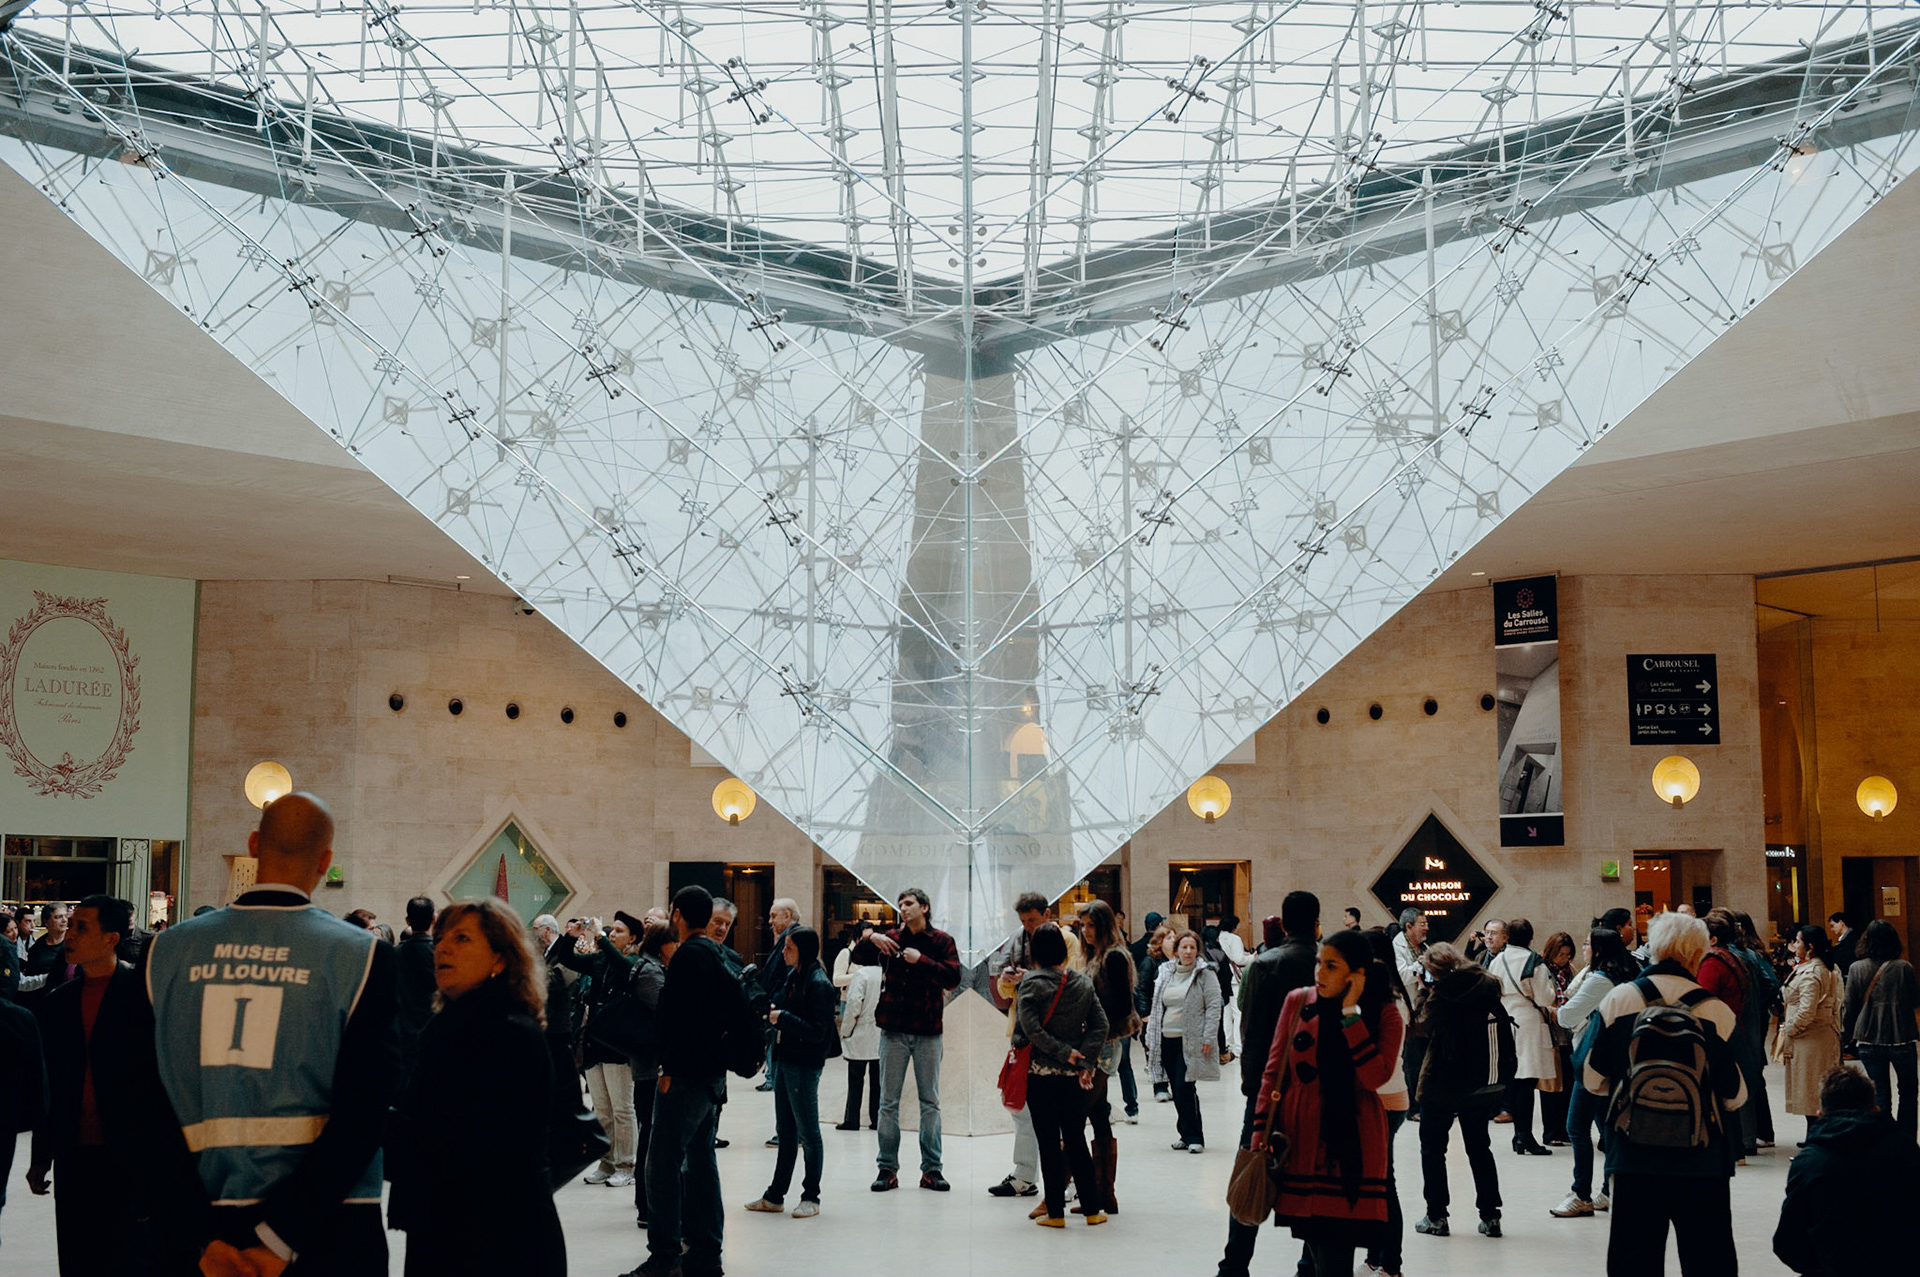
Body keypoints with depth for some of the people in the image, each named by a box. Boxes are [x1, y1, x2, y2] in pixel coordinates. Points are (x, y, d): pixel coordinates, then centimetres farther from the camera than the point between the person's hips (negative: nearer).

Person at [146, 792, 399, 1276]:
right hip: (330, 1232, -2)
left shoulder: (167, 951, 0)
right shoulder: (362, 957, -9)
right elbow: (363, 1112, -16)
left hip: (206, 1221, 3)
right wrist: (281, 1235, -15)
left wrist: (204, 1231, -6)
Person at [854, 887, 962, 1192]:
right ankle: (887, 1169, 10)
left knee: (930, 1101, 4)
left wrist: (921, 960, -18)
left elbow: (953, 979, -9)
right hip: (894, 1030, 1)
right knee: (888, 1102, 4)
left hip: (928, 1032, -1)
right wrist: (871, 939, -16)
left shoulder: (942, 941, 1)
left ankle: (931, 1170, 10)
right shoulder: (890, 938, 6)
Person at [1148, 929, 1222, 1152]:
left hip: (1191, 1040, -6)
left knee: (1184, 1086, -12)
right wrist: (1151, 1036, 15)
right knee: (1177, 1090, 8)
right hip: (1167, 1040, 6)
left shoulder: (1205, 975, -3)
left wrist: (1208, 1037, -12)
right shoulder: (1165, 974, 13)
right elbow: (1157, 1007, 18)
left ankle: (1194, 1137, -4)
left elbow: (1213, 1007, -6)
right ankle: (1187, 1134, 18)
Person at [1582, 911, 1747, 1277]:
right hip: (1702, 1164, -1)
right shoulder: (1716, 1011, -7)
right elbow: (1735, 1096, -2)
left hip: (1633, 1160, 1)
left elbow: (1593, 1080, 2)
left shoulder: (1618, 999, -4)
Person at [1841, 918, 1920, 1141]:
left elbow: (1850, 1007, 1)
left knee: (1880, 1094, 8)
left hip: (1868, 1041, 1)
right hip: (1901, 1039, -1)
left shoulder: (1857, 969, -3)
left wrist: (1851, 1038, 12)